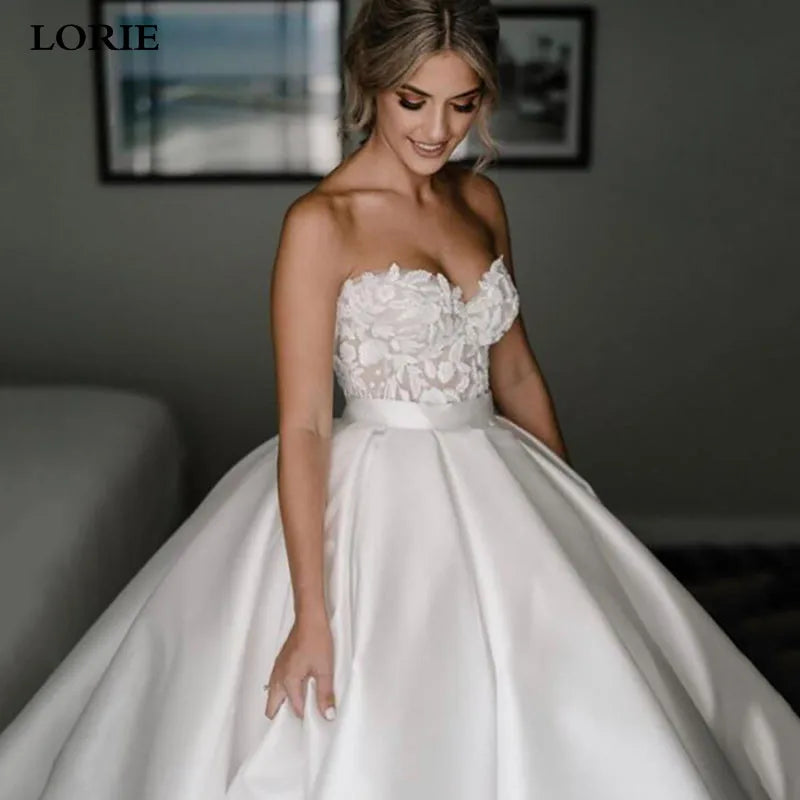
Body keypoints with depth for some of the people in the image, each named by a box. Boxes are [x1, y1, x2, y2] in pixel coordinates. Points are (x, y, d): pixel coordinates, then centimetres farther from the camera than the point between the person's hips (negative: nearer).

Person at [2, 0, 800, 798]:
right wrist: (311, 613, -20)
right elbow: (303, 425, -17)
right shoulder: (321, 222, -14)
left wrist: (571, 502, 16)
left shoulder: (480, 199, 5)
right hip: (377, 504, -6)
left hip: (491, 488, 6)